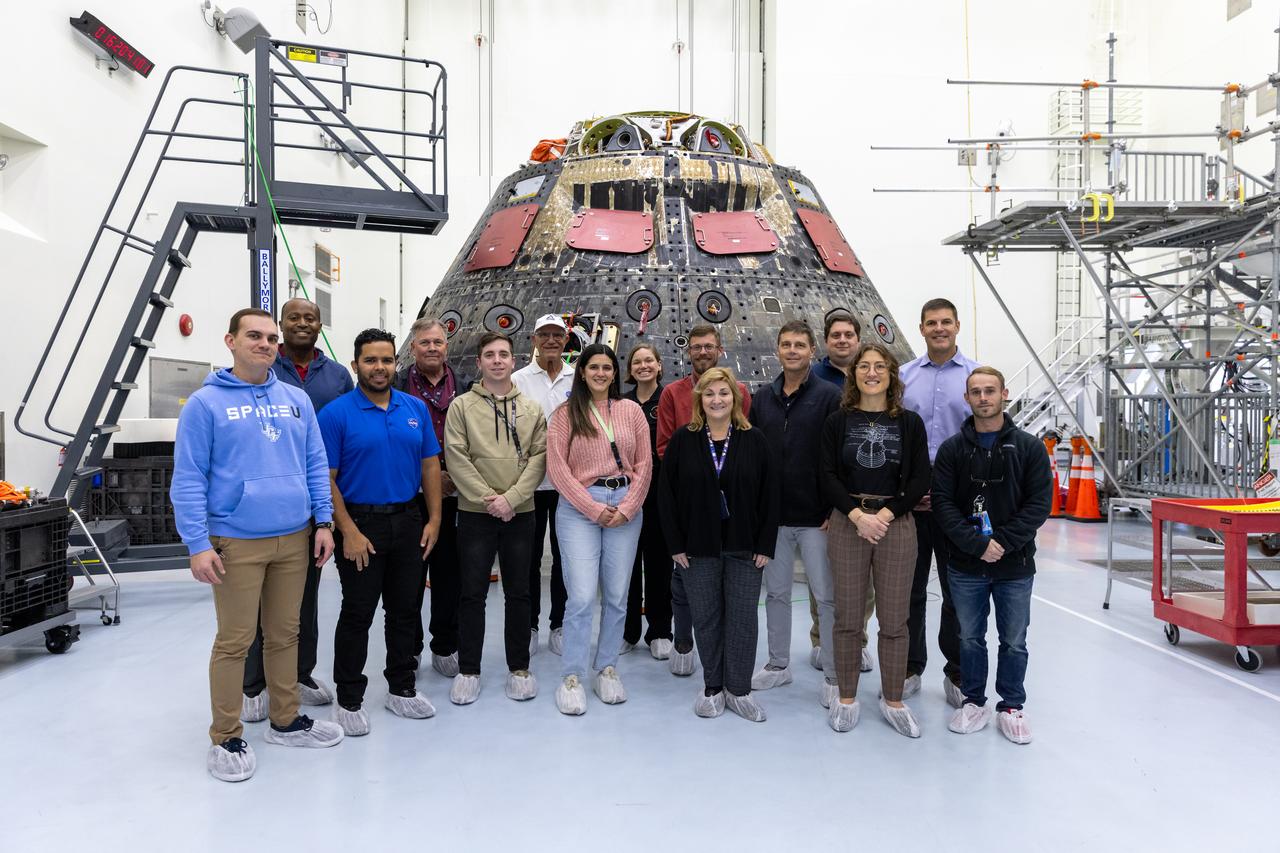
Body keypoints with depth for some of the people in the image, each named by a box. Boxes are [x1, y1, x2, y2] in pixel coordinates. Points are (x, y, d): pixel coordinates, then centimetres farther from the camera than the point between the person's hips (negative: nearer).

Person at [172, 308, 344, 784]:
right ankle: (226, 739, 19)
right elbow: (188, 479, -7)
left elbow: (316, 464, 10)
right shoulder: (205, 403, -5)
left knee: (285, 634, 15)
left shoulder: (296, 400, 9)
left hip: (295, 538, 4)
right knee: (235, 641, 4)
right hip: (237, 542, -4)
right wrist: (197, 544, -13)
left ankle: (286, 721, 29)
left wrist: (323, 522, 3)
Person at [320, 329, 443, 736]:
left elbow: (430, 465, 8)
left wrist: (433, 519, 1)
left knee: (405, 610, 14)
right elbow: (325, 480, -10)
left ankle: (402, 688, 29)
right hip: (361, 524, -4)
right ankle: (349, 699, 20)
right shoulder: (336, 414, -9)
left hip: (409, 523, 5)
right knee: (357, 615, 5)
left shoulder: (415, 408, 5)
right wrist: (349, 532, -16)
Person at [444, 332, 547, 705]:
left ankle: (519, 668, 22)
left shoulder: (531, 409, 6)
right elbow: (457, 459, -7)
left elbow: (538, 458, -1)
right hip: (475, 513, -2)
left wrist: (511, 498, -13)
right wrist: (487, 500, -14)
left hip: (520, 513, 2)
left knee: (518, 593, 10)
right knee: (472, 594, 5)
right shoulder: (461, 406, 0)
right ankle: (468, 670, 18)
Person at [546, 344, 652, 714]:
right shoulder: (566, 413, 3)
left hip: (626, 508, 3)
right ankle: (571, 676, 7)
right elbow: (557, 467, -4)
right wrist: (594, 508, -9)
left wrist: (626, 509, -5)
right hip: (579, 507, -2)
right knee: (581, 596, -7)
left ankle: (607, 669, 23)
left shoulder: (632, 411, 9)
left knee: (617, 596, 7)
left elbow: (644, 465, 6)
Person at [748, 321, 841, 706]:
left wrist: (836, 509, -12)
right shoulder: (763, 397, 8)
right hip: (772, 515, 5)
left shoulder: (829, 396, -6)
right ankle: (778, 665, 30)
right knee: (776, 592, 14)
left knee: (827, 596, 4)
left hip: (816, 517, -4)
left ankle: (834, 675, 17)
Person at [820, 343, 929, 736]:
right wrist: (857, 515, -14)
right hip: (847, 524, 0)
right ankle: (846, 698, 19)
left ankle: (892, 700, 20)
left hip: (896, 524, 0)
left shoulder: (909, 422, 5)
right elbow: (828, 476, -1)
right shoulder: (837, 422, 5)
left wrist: (885, 514, -12)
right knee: (848, 617, 5)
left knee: (894, 619, 5)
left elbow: (920, 480, 0)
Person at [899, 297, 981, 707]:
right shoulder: (904, 376, 7)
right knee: (909, 589, 10)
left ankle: (957, 674, 22)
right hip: (909, 500, 2)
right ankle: (910, 669, 24)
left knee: (958, 592, 8)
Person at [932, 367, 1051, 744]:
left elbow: (1039, 504, -6)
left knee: (1014, 641, 12)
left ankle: (1011, 706, 29)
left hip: (1015, 566, 0)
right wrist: (977, 544, -16)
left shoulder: (1029, 447, -1)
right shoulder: (952, 449, 0)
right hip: (965, 566, 1)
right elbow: (943, 503, -6)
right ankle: (974, 702, 29)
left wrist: (1002, 541, -16)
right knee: (970, 638, 13)